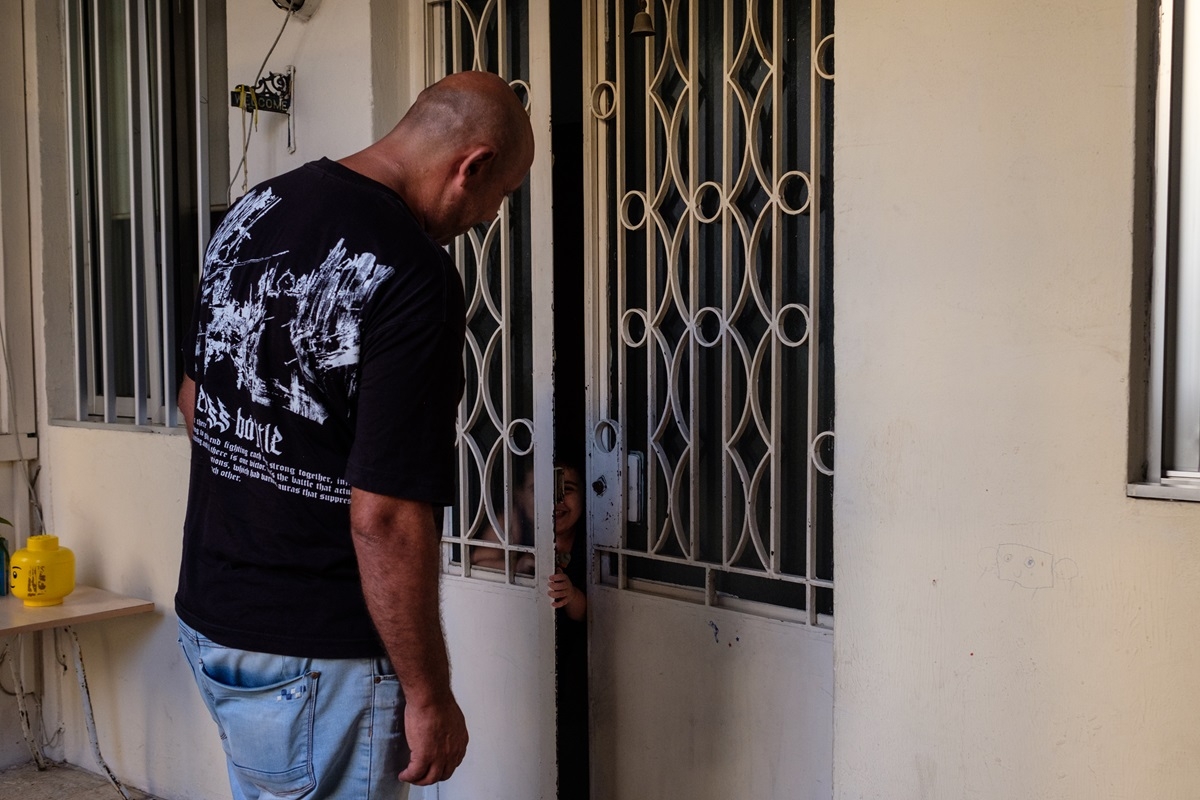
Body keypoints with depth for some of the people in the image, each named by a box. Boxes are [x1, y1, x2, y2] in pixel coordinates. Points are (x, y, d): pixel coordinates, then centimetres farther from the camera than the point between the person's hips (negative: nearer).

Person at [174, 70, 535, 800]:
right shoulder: (414, 278, -24)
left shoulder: (251, 212, 2)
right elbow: (385, 517, -26)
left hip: (207, 614, 8)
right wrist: (429, 697, -16)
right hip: (316, 656, -8)